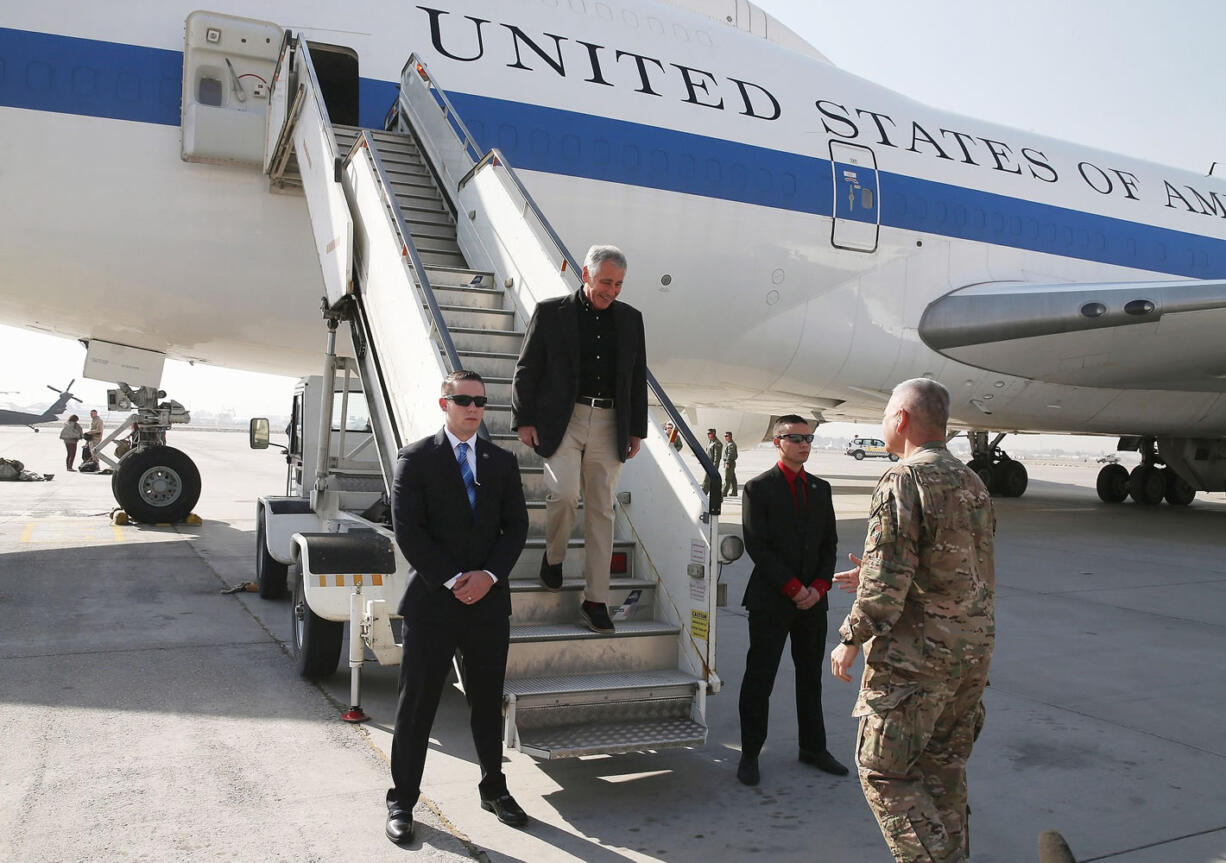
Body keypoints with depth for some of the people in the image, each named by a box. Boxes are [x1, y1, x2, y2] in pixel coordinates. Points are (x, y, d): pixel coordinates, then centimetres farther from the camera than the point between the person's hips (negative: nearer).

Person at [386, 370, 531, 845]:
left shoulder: (502, 462, 9)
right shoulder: (416, 459, -2)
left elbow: (516, 526, 5)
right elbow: (408, 529, -9)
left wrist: (488, 575, -9)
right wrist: (452, 580, -14)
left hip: (489, 600, 3)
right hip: (432, 601, -3)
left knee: (488, 701, 14)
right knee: (416, 705, 6)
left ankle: (494, 788, 31)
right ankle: (402, 801, 20)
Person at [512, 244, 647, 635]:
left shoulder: (630, 319, 11)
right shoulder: (550, 312, 1)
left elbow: (638, 377, 16)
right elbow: (526, 370, 2)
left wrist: (637, 428, 12)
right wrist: (523, 420, -4)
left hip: (609, 425, 3)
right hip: (561, 420, -3)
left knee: (601, 509, 4)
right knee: (564, 493, -20)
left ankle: (595, 600, 13)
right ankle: (553, 556, 12)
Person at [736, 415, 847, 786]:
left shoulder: (821, 489, 12)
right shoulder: (759, 488, -4)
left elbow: (829, 543, 11)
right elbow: (757, 546, -10)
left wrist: (819, 587, -4)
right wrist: (793, 588, -14)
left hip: (813, 600, 5)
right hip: (771, 600, -5)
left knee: (811, 677, 14)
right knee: (759, 679, 1)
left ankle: (813, 748, 28)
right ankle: (750, 755, 13)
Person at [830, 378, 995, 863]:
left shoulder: (903, 480, -15)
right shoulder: (971, 482, 12)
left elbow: (888, 579, -22)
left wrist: (851, 641, -10)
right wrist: (874, 577, 23)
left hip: (916, 657, -8)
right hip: (973, 650, 9)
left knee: (882, 769, 3)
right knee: (944, 767, 19)